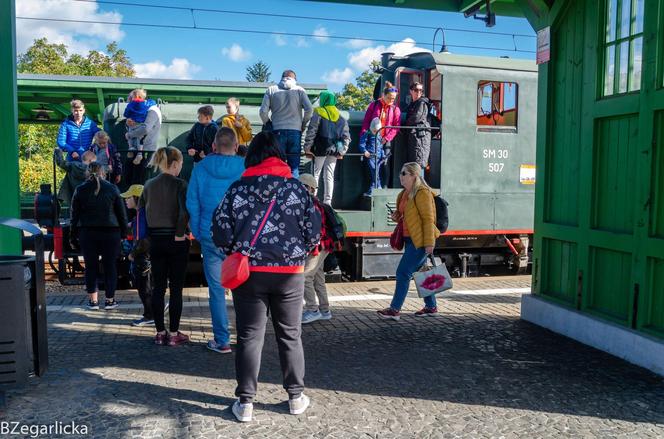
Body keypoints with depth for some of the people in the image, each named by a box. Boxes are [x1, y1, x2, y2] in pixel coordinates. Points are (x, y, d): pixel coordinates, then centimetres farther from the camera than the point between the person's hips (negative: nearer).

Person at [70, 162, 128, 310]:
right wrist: (124, 232, 8)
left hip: (87, 233, 1)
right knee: (110, 266, 5)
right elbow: (121, 213, 2)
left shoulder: (80, 190, 3)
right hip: (110, 232, -1)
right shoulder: (112, 189, 1)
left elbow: (75, 215, 5)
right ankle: (110, 300, 9)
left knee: (91, 266, 8)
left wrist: (73, 237, 10)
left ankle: (93, 300, 11)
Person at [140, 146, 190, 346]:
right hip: (176, 242, -5)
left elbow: (140, 211, 10)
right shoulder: (179, 184, -11)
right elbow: (185, 211, -24)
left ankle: (160, 333, 17)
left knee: (158, 287, 10)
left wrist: (150, 233, 16)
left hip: (155, 241, 5)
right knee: (176, 288, 4)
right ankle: (173, 334, 9)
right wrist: (180, 234, -13)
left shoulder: (149, 185, 6)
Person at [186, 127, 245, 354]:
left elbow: (192, 204, 3)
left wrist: (198, 234, 12)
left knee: (216, 289, 7)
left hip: (210, 238, 1)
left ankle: (222, 341, 11)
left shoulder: (201, 169, 0)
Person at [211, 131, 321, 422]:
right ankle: (296, 397, 22)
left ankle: (245, 402, 12)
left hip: (248, 272, 0)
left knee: (249, 336, 7)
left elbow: (220, 229, -3)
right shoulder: (296, 187, -1)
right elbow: (314, 231, -3)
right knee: (290, 335, 13)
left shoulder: (238, 188, -2)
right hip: (290, 273, 1)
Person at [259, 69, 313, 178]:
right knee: (294, 167, 3)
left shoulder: (271, 90, 8)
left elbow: (263, 112, -1)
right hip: (295, 131, 0)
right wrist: (303, 125, 9)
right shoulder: (299, 90, 7)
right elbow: (309, 109, -4)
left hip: (278, 131, 0)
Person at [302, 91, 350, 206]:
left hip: (321, 149, -4)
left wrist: (307, 148, -9)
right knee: (329, 176, 9)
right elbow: (346, 136, 8)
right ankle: (327, 201, 9)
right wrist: (342, 151, 7)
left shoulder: (318, 113, -4)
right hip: (334, 151, 5)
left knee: (315, 174, 4)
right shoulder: (341, 118, 12)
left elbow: (311, 132, -12)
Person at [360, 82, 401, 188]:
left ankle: (384, 188, -3)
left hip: (386, 140, -1)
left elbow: (396, 127, 0)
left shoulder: (395, 109, 5)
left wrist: (386, 138, -12)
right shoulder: (374, 105, 6)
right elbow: (366, 122, 4)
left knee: (384, 164, -8)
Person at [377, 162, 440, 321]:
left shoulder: (422, 193, -14)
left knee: (403, 272, -9)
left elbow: (428, 219, -18)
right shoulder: (405, 194, 14)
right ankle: (431, 306, 26)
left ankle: (395, 309, -4)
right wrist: (397, 216, 5)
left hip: (420, 240, -9)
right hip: (410, 239, 9)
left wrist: (429, 243, -22)